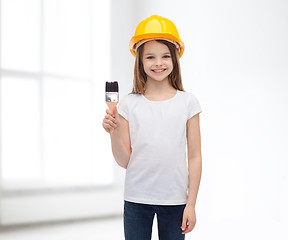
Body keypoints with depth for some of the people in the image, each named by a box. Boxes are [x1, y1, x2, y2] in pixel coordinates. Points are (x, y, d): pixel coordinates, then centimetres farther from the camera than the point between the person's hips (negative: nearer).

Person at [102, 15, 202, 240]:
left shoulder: (188, 102, 0)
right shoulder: (129, 104, 0)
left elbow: (195, 157, 2)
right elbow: (124, 161, 2)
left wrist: (191, 204, -1)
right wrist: (114, 133, -15)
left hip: (174, 199, 0)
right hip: (136, 199, 0)